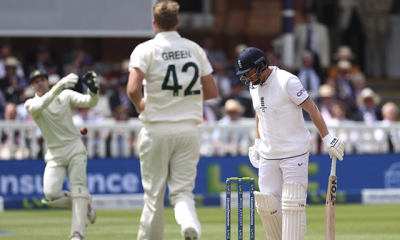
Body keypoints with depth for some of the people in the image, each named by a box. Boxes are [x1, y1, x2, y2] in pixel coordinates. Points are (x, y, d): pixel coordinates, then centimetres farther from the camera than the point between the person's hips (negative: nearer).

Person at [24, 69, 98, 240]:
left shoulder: (66, 95, 5)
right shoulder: (31, 104, 1)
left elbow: (89, 102, -7)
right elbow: (41, 105, -23)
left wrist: (93, 90, -31)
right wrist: (59, 87, -37)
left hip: (75, 149, 0)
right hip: (54, 153, 1)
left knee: (78, 186, -14)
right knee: (51, 194, -15)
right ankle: (84, 206, 11)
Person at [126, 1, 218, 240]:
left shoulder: (146, 49, -5)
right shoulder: (195, 49, 7)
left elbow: (133, 89, -19)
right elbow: (212, 91, 8)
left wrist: (139, 104, 3)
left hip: (157, 129, -2)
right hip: (189, 129, 2)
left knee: (154, 192, 8)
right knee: (182, 190, 3)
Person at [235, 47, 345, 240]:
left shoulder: (287, 81, -16)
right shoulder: (254, 85, 6)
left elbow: (311, 108, -15)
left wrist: (327, 138, -19)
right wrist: (257, 143, 16)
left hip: (294, 153, -7)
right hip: (268, 155, 7)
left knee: (292, 204, -9)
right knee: (266, 205, 3)